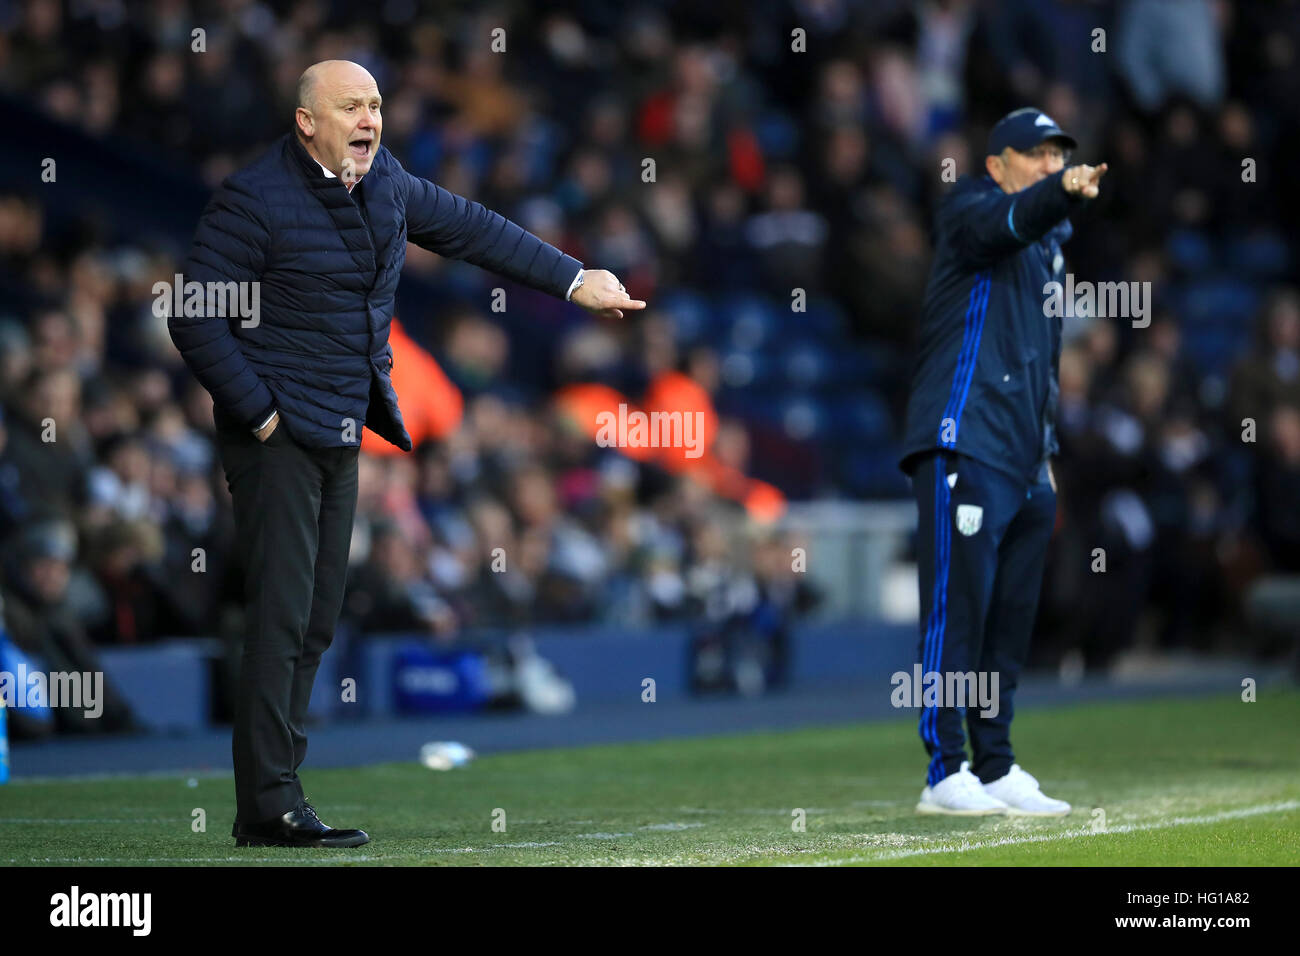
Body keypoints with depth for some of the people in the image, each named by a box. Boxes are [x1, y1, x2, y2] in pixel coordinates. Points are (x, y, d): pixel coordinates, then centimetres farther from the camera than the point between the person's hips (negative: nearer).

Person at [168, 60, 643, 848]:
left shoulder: (384, 184, 9)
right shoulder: (254, 200, -13)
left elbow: (471, 229, 22)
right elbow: (195, 319, -13)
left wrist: (574, 281, 22)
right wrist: (260, 415, -14)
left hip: (343, 436, 8)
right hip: (277, 437, -8)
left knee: (317, 621, 7)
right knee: (283, 614, -12)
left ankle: (272, 794, 10)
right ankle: (269, 807, -10)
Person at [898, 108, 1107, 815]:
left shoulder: (1050, 246, 24)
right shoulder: (971, 209, -1)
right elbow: (1009, 222, -26)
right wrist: (1063, 195, -46)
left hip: (1023, 459, 8)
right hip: (963, 445, -8)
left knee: (1011, 619, 9)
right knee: (959, 609, -11)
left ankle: (997, 771, 15)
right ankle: (946, 775, -11)